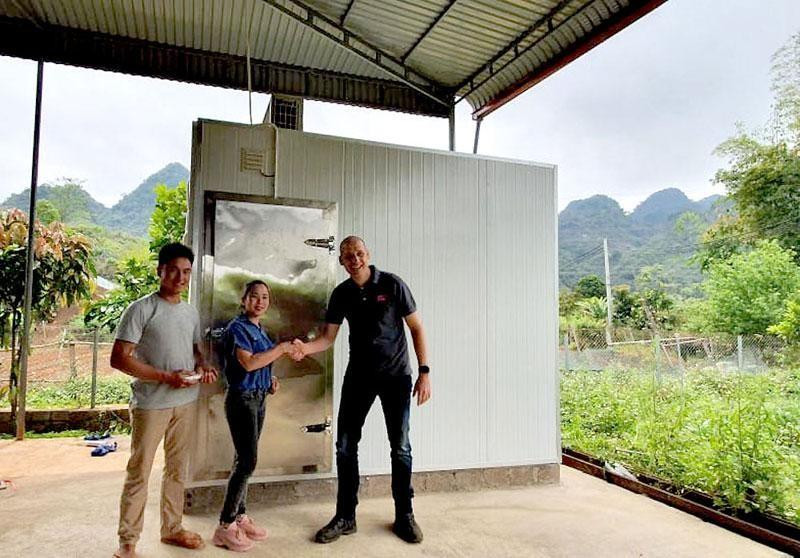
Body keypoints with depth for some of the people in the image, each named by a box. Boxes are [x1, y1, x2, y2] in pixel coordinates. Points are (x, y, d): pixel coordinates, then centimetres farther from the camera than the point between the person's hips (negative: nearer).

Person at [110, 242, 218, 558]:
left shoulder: (191, 312, 9)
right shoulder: (141, 309, -11)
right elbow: (119, 358, -14)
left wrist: (203, 366, -2)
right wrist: (166, 377, -20)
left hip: (185, 402, 6)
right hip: (151, 404, -6)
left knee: (177, 469, 16)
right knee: (139, 473, 4)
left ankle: (172, 528, 32)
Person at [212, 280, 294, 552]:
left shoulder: (260, 330, 13)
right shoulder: (237, 327, -12)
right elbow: (248, 363, -23)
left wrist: (270, 380, 6)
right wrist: (282, 348, -18)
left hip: (259, 399, 8)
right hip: (242, 399, -8)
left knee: (244, 460, 13)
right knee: (247, 461, -9)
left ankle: (240, 517, 23)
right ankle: (225, 527, 1)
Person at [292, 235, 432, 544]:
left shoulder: (392, 284, -10)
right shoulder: (341, 294, 1)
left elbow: (416, 328, -6)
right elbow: (328, 337, 0)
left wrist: (424, 372, -12)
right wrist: (304, 348, -22)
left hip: (396, 376, -3)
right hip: (358, 376, 3)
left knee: (400, 447, 4)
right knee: (345, 446, 4)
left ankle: (404, 516, 21)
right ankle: (345, 517, 18)